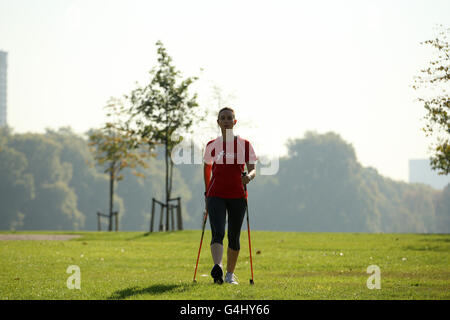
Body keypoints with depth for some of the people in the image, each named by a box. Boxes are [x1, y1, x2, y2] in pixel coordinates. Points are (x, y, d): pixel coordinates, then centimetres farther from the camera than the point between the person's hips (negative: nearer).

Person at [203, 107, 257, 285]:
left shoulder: (244, 145, 3)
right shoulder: (212, 146, 7)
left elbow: (253, 170, -2)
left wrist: (249, 177, -25)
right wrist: (207, 191, 19)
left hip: (237, 196, 0)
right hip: (216, 195, 0)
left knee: (234, 237, 6)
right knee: (217, 233, -19)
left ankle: (230, 274, 21)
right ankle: (217, 267, -38)